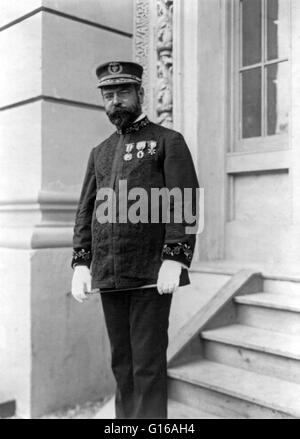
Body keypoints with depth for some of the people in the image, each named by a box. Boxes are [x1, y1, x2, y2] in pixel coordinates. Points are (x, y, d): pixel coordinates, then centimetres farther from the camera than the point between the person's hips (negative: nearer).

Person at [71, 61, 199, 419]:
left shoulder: (169, 141, 2)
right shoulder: (99, 152, 18)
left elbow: (184, 204, -7)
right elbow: (85, 211, 14)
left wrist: (174, 259, -18)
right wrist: (80, 263, 3)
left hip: (151, 274, -5)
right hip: (108, 276, 5)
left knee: (148, 363, -1)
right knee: (121, 363, 13)